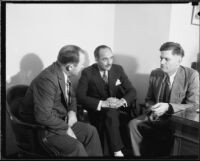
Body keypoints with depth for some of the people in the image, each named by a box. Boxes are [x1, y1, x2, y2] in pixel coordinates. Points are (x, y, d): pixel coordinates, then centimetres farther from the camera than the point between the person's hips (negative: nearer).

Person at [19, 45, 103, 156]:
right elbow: (43, 117, -31)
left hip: (61, 120, 8)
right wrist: (65, 128, -19)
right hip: (40, 127, -8)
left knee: (91, 131, -1)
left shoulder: (63, 73, -2)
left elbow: (71, 95, 16)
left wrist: (72, 111, -3)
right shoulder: (47, 80, -29)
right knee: (76, 147, -24)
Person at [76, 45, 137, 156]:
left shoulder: (118, 69, 4)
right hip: (97, 111, -3)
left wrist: (122, 101, -20)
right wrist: (102, 103, -28)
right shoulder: (87, 73, -6)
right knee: (111, 112, -33)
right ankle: (117, 151, -23)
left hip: (117, 110, 3)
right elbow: (80, 97, -14)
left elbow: (132, 91, 3)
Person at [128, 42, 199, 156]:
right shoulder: (155, 74, 3)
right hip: (156, 117, 4)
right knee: (133, 124, -17)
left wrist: (168, 107, -25)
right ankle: (139, 154, 2)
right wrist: (153, 109, -10)